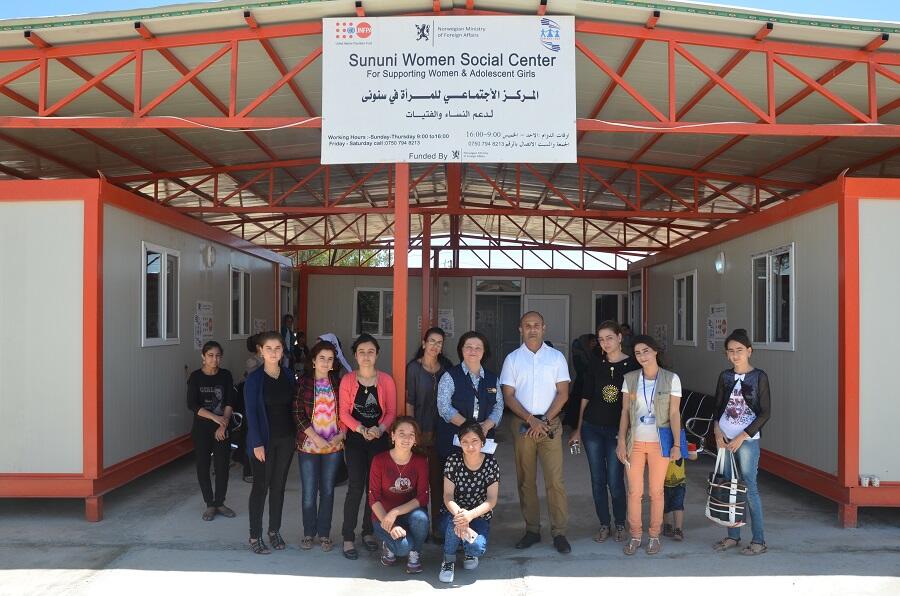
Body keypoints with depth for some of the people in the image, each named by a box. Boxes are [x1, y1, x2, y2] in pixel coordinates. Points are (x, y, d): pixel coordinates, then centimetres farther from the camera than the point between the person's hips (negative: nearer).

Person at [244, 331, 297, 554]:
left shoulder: (289, 376, 4)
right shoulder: (254, 379, -8)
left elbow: (294, 406, 9)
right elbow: (251, 412, -10)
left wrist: (297, 435, 2)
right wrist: (257, 443, -15)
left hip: (286, 439, 4)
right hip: (264, 439, -4)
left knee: (278, 485, 12)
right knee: (261, 486, 2)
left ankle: (275, 531, 25)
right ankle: (255, 536, 13)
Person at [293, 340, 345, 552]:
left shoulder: (338, 383, 4)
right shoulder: (303, 382, -4)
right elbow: (298, 414, -8)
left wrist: (340, 435, -7)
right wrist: (316, 438, -13)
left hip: (334, 446, 2)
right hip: (308, 445, -2)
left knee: (327, 490, 8)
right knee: (309, 491, 4)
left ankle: (324, 533, 21)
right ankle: (309, 532, 21)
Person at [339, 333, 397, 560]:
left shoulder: (386, 380, 1)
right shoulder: (347, 380, -1)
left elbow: (391, 411, 1)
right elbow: (344, 412, -4)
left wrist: (380, 428, -17)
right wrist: (361, 429, -18)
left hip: (379, 439, 2)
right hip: (354, 439, -2)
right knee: (356, 487, -7)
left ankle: (368, 531, 24)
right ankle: (348, 538, 2)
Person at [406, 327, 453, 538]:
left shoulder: (446, 367, 8)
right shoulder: (414, 367, -2)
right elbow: (409, 401, -3)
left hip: (442, 431, 3)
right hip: (422, 431, -3)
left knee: (439, 479, 6)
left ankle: (438, 527, 16)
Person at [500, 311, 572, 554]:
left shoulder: (556, 357, 6)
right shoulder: (512, 359, 6)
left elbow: (563, 393, 1)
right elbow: (508, 396, 1)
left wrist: (544, 420, -9)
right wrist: (530, 419, -10)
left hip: (550, 424, -1)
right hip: (522, 424, 1)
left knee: (555, 479, -5)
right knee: (525, 479, 6)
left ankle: (559, 532, 3)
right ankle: (532, 530, 16)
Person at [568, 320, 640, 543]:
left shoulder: (632, 365, -4)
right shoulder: (595, 363, 3)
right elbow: (586, 396, 8)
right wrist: (579, 428, 9)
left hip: (617, 430, -3)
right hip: (592, 428, 3)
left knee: (615, 481, -1)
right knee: (597, 480, 8)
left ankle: (620, 524, 21)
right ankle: (604, 524, 23)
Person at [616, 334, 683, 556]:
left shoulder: (671, 379, -4)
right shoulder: (630, 379, 2)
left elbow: (674, 414, -3)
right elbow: (625, 412, 4)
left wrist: (677, 444, -8)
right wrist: (621, 442, -1)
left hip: (659, 442, -2)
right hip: (635, 442, 2)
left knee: (656, 492, 6)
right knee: (634, 492, 5)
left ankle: (654, 535, 21)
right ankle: (635, 535, 19)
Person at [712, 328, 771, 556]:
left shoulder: (759, 377, -4)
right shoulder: (725, 376, 9)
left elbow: (765, 412, -6)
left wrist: (742, 437, -11)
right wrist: (717, 430, -4)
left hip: (747, 440, -5)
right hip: (724, 439, 5)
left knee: (749, 488, -4)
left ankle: (759, 541, 6)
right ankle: (733, 536, 19)